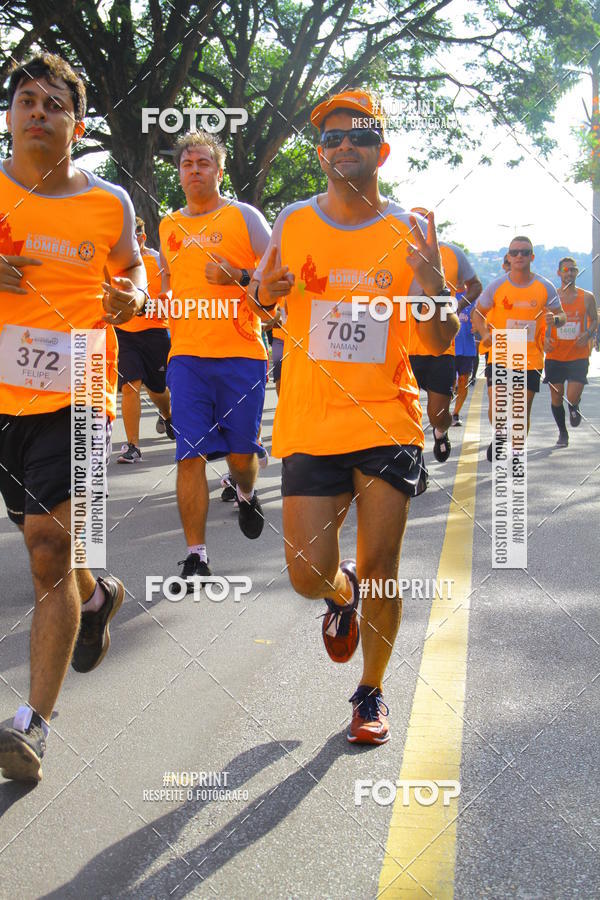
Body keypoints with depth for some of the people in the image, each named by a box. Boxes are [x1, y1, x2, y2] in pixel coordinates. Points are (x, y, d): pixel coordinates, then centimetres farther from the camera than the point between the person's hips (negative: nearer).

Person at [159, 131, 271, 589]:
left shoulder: (243, 216, 3)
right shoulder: (169, 226, 16)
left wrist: (237, 276, -15)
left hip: (241, 353, -2)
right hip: (186, 354, 3)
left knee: (242, 451, 5)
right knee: (190, 455, -6)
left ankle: (246, 495, 42)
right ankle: (196, 555, 0)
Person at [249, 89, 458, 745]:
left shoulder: (409, 233, 1)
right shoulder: (292, 224, 4)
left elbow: (440, 343, 1)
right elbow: (255, 306, 14)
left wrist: (435, 285, -19)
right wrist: (264, 295, -10)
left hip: (387, 421, -1)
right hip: (309, 425, 1)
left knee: (380, 568, 2)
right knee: (309, 575, -2)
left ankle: (371, 693, 24)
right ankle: (342, 595, 36)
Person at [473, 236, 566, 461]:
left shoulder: (545, 287, -1)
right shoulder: (497, 286, -3)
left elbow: (561, 315, 10)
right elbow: (478, 313, 8)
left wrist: (555, 319, -15)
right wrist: (485, 334, -11)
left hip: (531, 358, 1)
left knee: (523, 410, 5)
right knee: (495, 407, -11)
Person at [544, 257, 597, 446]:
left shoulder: (587, 298, 1)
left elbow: (594, 320, 10)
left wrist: (588, 334, -11)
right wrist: (545, 338, -12)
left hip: (578, 355, -1)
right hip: (555, 355, 1)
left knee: (572, 398, -12)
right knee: (556, 398, 6)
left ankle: (574, 409, 27)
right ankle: (562, 432, 29)